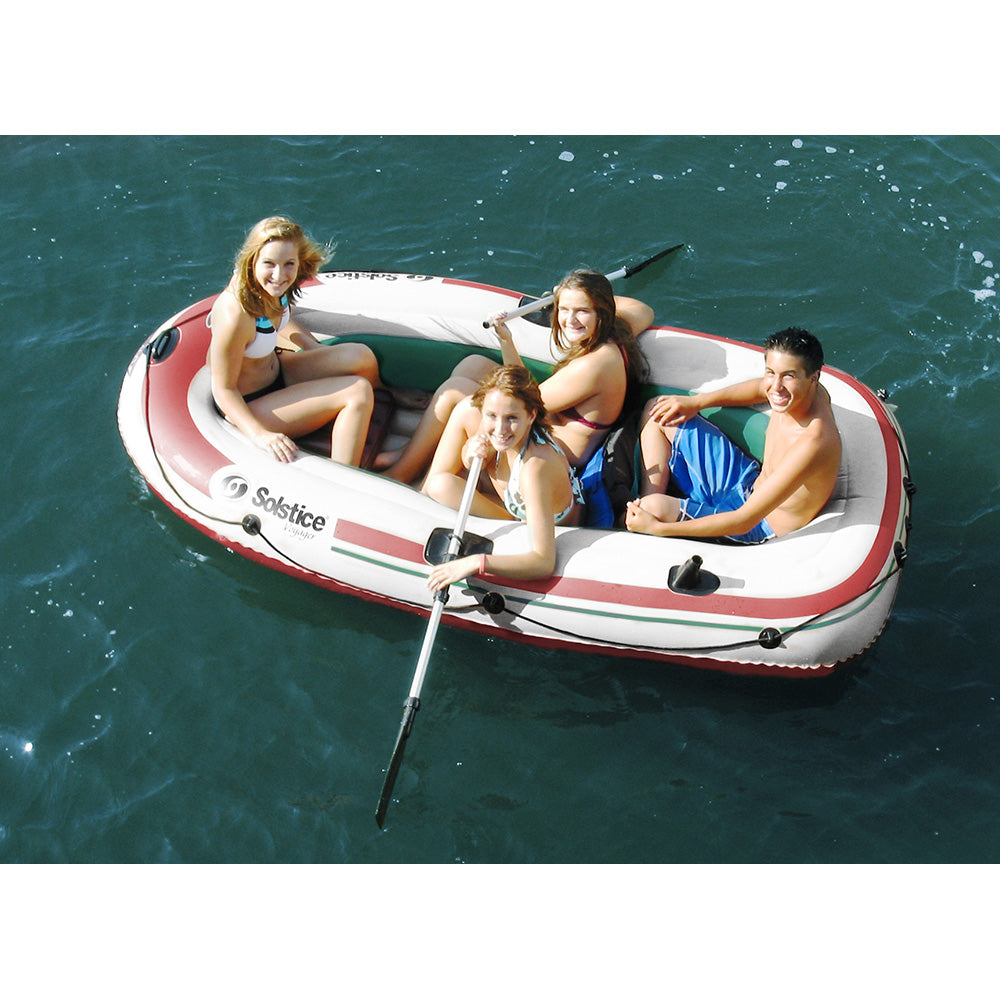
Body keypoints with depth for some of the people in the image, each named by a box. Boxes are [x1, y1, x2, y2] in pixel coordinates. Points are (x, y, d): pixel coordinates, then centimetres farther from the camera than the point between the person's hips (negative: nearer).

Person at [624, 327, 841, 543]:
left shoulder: (813, 442, -36)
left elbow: (744, 521, -36)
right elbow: (762, 388, 18)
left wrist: (657, 527, -34)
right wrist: (697, 401, 6)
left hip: (759, 528, -9)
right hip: (750, 485, 9)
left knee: (654, 508, -32)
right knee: (657, 410, 10)